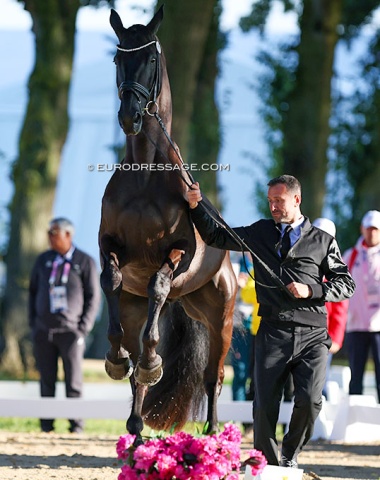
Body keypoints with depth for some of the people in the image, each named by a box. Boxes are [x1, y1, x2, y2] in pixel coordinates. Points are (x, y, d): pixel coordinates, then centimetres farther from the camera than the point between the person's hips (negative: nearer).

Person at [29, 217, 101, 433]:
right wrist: (33, 324, 8)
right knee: (47, 381, 4)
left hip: (70, 332, -3)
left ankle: (76, 426, 1)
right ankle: (46, 426, 8)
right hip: (43, 332, 3)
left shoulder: (85, 262, 0)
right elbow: (33, 292, 17)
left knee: (74, 382, -4)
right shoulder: (43, 260, 11)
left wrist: (83, 329, -7)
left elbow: (93, 297, 0)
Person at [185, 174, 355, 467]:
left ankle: (291, 453, 10)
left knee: (309, 400, -15)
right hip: (273, 335, 2)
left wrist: (311, 290, -5)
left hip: (312, 336, -1)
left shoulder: (323, 241, 11)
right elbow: (215, 236, 24)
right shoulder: (260, 233, 15)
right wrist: (195, 206, 11)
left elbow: (346, 285, 10)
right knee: (265, 405, -5)